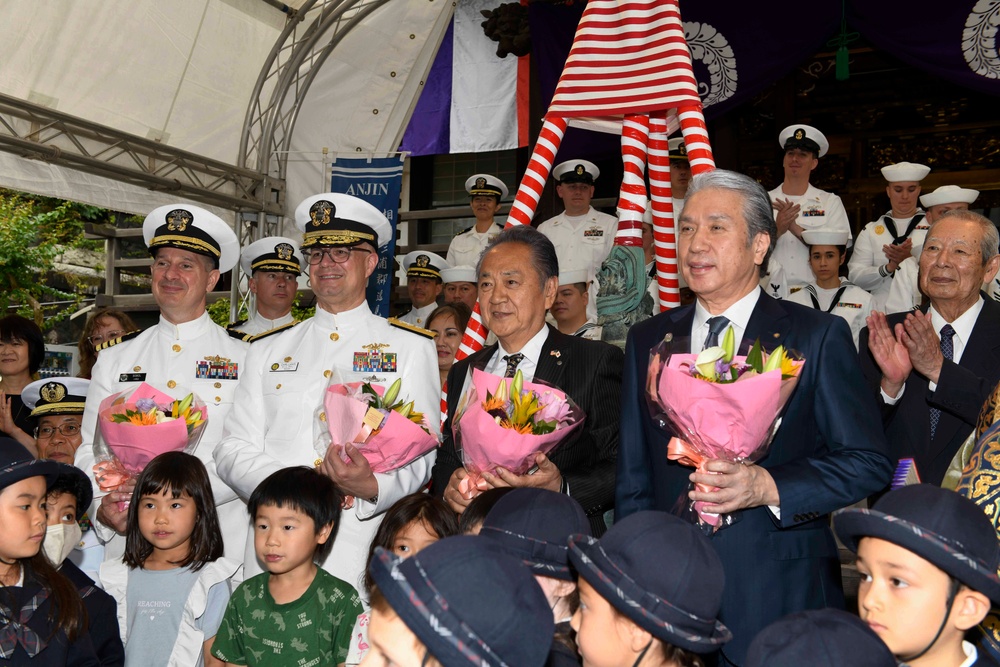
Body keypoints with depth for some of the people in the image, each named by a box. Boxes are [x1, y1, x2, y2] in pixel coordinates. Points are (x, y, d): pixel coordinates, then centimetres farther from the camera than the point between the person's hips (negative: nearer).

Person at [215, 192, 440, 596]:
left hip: (365, 552, -2)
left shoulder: (411, 347, 9)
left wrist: (373, 487, -19)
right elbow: (234, 452, 10)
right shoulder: (268, 352, 17)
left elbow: (422, 453, 2)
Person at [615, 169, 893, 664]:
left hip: (780, 597, -2)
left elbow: (868, 462, -5)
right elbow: (634, 480, 11)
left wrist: (769, 487, -19)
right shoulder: (648, 340, 8)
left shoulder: (817, 336, -2)